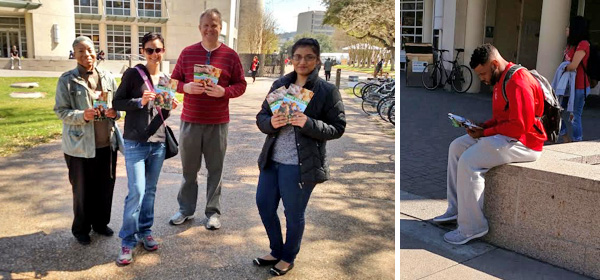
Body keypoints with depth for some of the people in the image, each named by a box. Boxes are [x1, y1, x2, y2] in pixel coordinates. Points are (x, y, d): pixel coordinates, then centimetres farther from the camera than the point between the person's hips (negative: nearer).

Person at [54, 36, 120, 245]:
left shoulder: (107, 77, 5)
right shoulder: (67, 80, -5)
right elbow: (61, 111, -6)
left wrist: (115, 112, -9)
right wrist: (82, 116, -23)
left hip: (107, 142, 4)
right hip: (81, 145, -3)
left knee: (106, 186, 12)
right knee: (82, 189, 8)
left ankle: (100, 222, 33)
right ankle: (81, 229, 27)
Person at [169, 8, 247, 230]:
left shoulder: (230, 55, 0)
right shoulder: (187, 53, 4)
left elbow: (240, 85, 2)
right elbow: (174, 81, 9)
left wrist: (224, 91, -17)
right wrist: (186, 87, -12)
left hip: (218, 122, -1)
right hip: (190, 120, 2)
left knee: (215, 169, 7)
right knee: (189, 168, 11)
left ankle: (213, 212, 20)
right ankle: (186, 209, 27)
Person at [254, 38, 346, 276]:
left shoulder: (328, 91, -9)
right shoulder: (279, 85, 6)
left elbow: (337, 128, -9)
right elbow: (261, 117, 7)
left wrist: (308, 124, -25)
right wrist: (271, 122, -16)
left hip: (300, 166, -5)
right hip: (272, 160, 6)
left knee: (293, 214, 10)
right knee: (264, 204, 16)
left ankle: (288, 258, 36)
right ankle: (276, 251, 40)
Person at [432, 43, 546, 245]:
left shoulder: (517, 83, -20)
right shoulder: (502, 79, 14)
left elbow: (518, 126, -25)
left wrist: (485, 133, -18)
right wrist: (482, 126, 2)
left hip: (524, 141, -11)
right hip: (504, 135, 11)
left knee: (469, 161, -24)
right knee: (457, 147, 6)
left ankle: (471, 227, -15)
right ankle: (456, 209, 8)